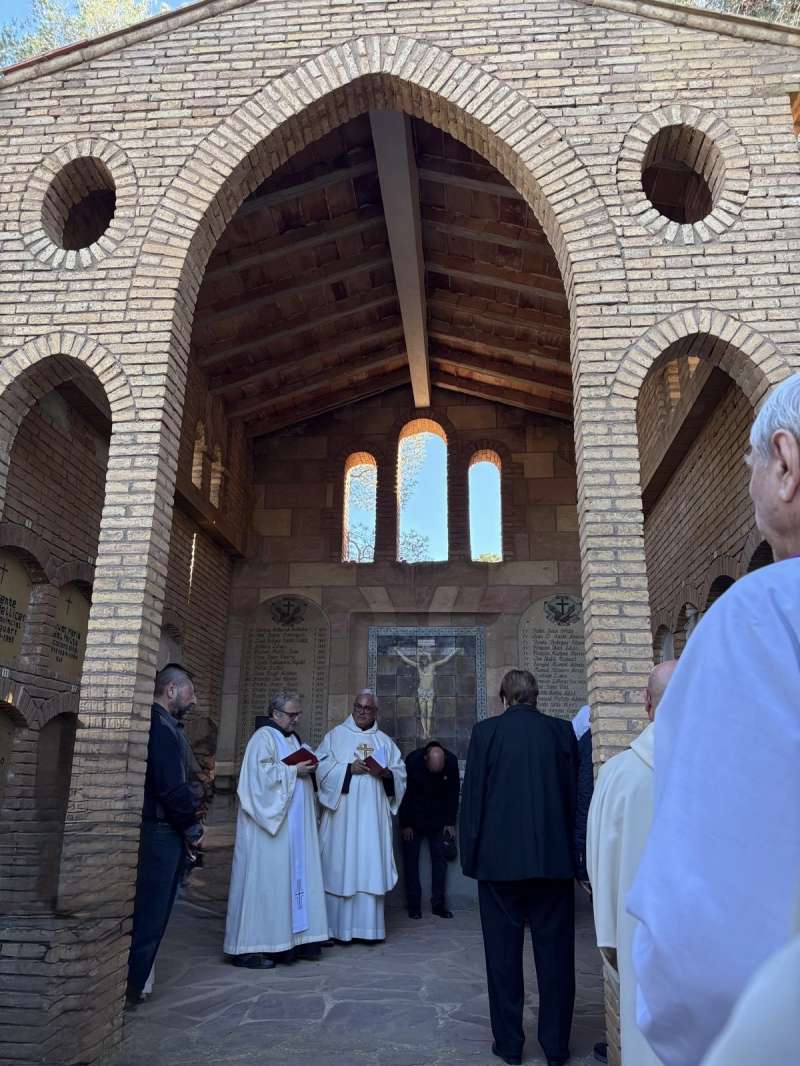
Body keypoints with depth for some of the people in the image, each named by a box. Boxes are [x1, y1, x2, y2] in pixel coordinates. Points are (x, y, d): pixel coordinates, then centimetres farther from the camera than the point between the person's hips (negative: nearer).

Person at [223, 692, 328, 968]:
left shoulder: (292, 738, 17)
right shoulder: (264, 737, -9)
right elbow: (261, 774, -20)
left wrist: (308, 768, 2)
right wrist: (293, 771, -17)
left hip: (292, 824, 9)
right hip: (269, 821, -9)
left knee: (291, 877, 8)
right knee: (265, 880, -6)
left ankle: (287, 941, 14)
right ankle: (248, 948, 1)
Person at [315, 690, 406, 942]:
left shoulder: (384, 740, 14)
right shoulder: (336, 735, 7)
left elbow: (401, 772, 8)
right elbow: (322, 767, -4)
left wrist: (386, 774, -12)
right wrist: (348, 768, -16)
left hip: (373, 814, 2)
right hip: (343, 812, -2)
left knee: (371, 866, 1)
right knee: (342, 864, -2)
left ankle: (368, 926, 8)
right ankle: (340, 926, 6)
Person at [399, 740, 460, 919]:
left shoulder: (451, 761, -17)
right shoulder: (412, 760, -23)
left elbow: (453, 792, -4)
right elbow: (404, 792, -15)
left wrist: (450, 822, -3)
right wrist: (405, 824, -11)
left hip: (438, 819, 2)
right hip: (413, 819, -2)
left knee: (440, 858, 1)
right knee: (411, 859, 0)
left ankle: (438, 903, 9)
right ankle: (414, 905, 8)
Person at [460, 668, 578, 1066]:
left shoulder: (485, 731, -5)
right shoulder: (562, 731, 1)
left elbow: (471, 797, -4)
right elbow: (575, 794, 4)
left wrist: (470, 854, 5)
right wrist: (571, 850, 13)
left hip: (499, 858, -1)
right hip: (553, 858, 2)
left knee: (503, 952, 11)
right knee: (555, 952, 12)